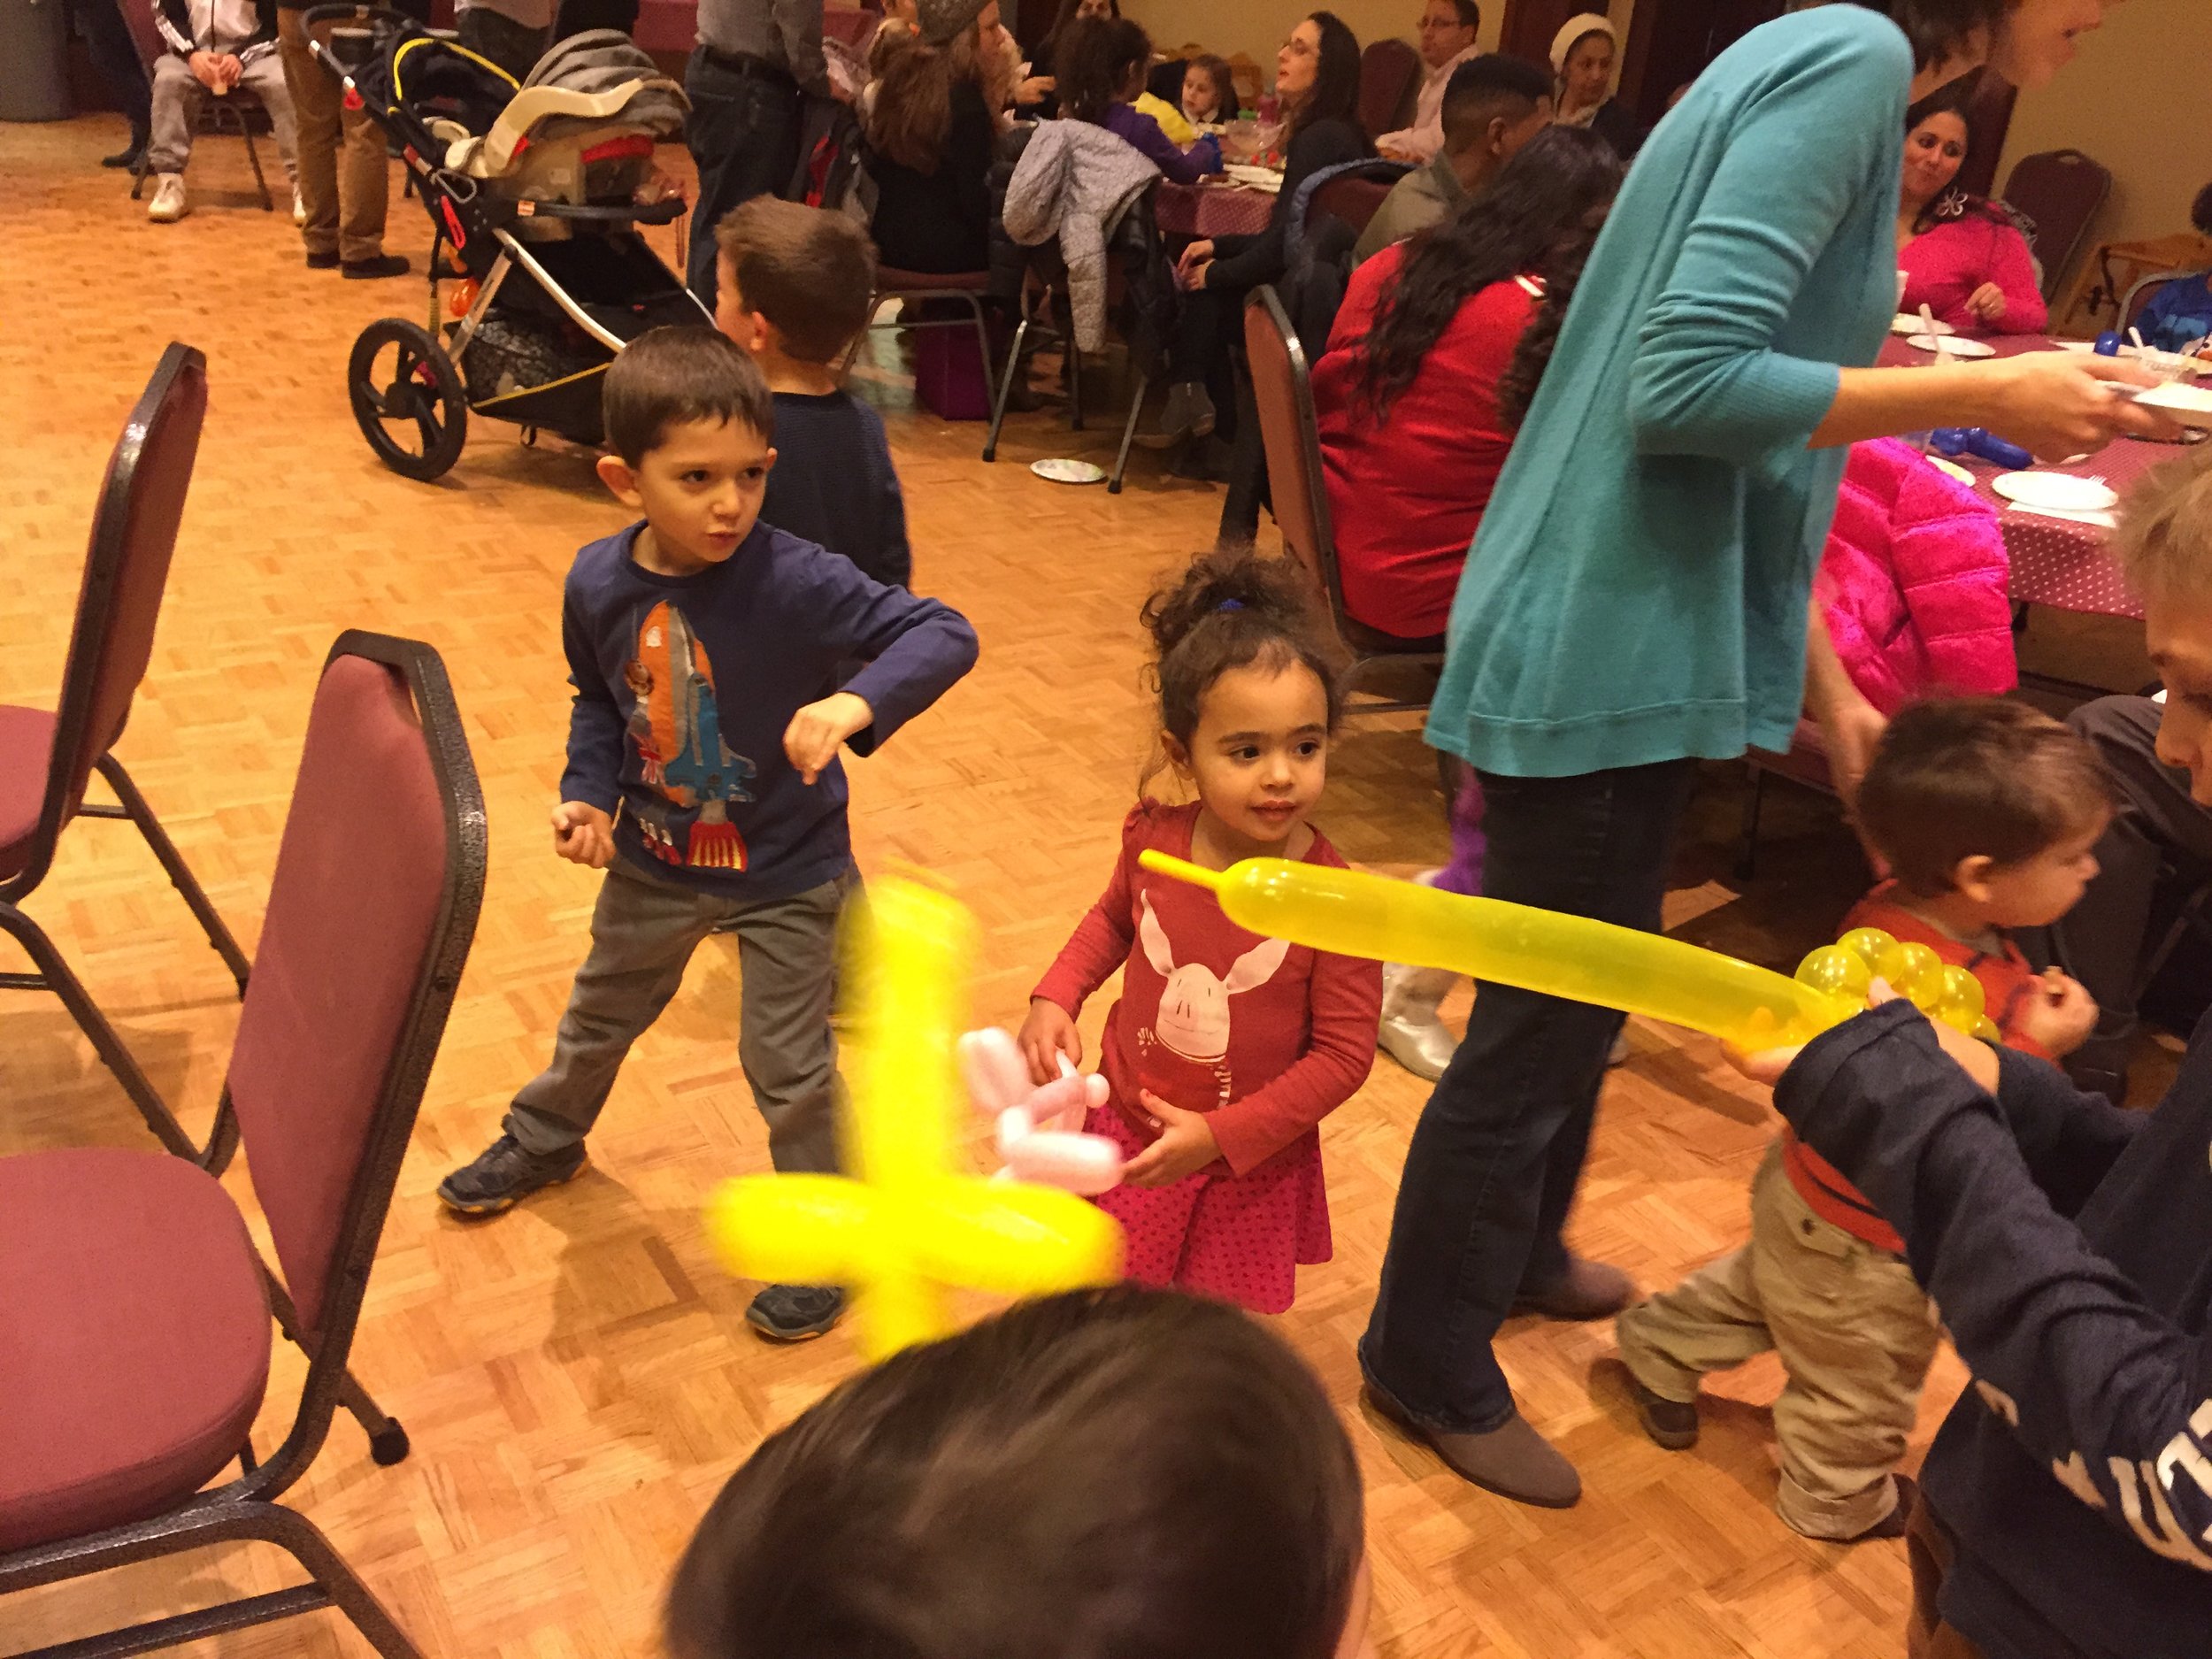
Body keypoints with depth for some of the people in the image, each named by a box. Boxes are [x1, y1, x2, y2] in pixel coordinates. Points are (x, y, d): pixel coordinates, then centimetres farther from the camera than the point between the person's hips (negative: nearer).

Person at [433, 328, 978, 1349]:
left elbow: (944, 635, -32)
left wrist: (858, 701, -48)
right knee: (600, 1013, 27)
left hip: (785, 872, -5)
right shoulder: (598, 583, -13)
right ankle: (544, 1140, 57)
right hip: (655, 854, 5)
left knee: (788, 1064, 6)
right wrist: (589, 795, -9)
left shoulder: (795, 582, -29)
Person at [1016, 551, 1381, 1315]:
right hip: (1126, 1136, 3)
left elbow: (1344, 1054, -19)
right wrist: (1053, 1000, -5)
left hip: (1250, 1167, -3)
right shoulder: (1154, 842, -14)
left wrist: (1221, 1136, -21)